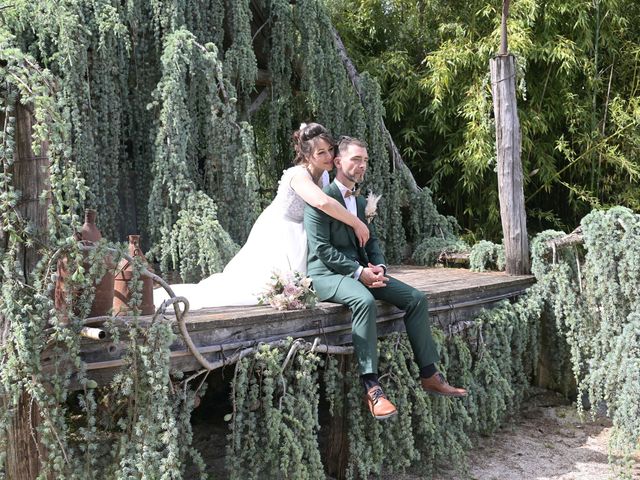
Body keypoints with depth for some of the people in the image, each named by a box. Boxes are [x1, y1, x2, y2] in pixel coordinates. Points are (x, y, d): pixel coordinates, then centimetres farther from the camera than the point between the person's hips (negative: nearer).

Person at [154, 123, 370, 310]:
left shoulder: (324, 175, 1)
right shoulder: (298, 175, -28)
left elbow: (328, 213, 12)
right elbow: (323, 203, -47)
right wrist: (356, 223, -38)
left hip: (295, 240, 9)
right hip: (275, 239, -9)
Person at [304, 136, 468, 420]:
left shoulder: (360, 202, 18)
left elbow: (371, 240, 19)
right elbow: (322, 248, -16)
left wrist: (378, 266, -3)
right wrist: (358, 272, -21)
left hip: (360, 271, 8)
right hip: (328, 273, -8)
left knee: (416, 298, -6)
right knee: (364, 300, -39)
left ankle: (429, 375, 0)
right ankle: (371, 387, -35)